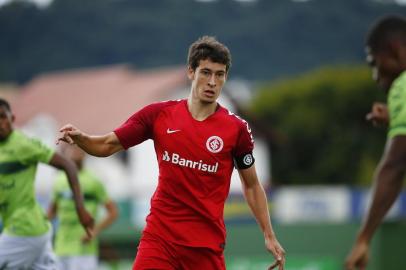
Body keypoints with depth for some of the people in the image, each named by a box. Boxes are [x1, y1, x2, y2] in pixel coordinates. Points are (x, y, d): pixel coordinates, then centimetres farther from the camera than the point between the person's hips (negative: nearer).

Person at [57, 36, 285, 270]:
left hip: (207, 245, 0)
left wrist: (269, 236, 7)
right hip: (160, 235, 0)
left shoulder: (236, 129, -2)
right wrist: (78, 137, -15)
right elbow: (106, 146, 5)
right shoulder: (159, 114, 0)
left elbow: (252, 185, 10)